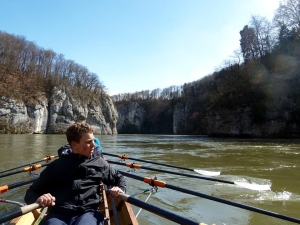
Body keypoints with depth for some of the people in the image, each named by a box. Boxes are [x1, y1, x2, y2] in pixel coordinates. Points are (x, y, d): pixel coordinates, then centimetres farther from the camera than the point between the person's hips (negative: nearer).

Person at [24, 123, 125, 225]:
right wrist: (39, 199, -12)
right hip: (58, 214, 0)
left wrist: (120, 189, 1)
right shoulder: (57, 166, 8)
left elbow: (118, 178, 24)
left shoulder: (99, 163, 11)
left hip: (88, 212, 0)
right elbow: (31, 193, 12)